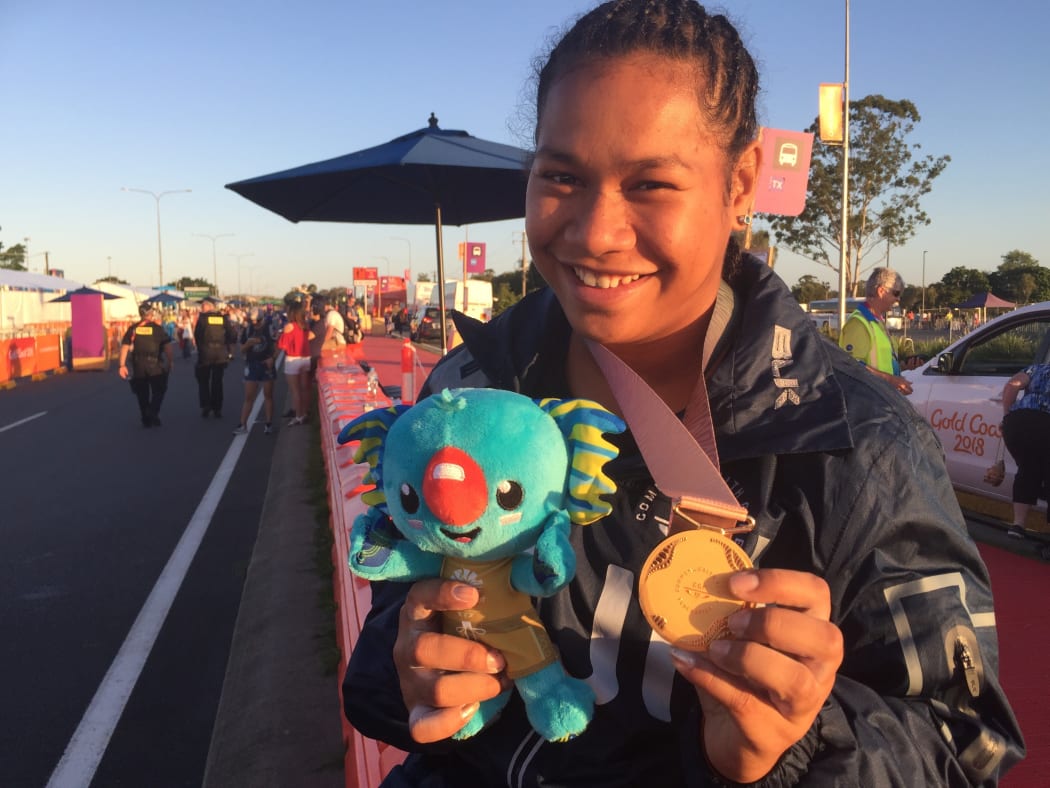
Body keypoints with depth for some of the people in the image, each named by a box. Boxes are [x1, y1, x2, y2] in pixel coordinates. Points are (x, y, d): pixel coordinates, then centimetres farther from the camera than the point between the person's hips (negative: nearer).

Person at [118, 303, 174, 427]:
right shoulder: (158, 328, -4)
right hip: (155, 365, -2)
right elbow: (167, 347, -9)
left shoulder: (133, 329, 2)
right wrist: (171, 362, -1)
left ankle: (146, 420, 19)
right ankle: (153, 413, -10)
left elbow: (124, 347, -4)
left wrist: (122, 365, -3)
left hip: (138, 366, 2)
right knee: (158, 391, 12)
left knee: (142, 394, 14)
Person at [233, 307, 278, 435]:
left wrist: (272, 358, -20)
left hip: (266, 365, -2)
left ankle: (269, 423, 13)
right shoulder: (247, 330, 0)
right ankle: (243, 424, 6)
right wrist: (248, 343, -16)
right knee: (248, 397, 3)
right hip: (251, 366, 2)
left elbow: (276, 348, -2)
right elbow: (242, 351, 4)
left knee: (268, 395, 7)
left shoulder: (270, 329, -6)